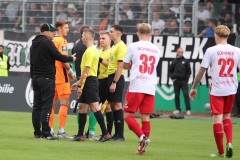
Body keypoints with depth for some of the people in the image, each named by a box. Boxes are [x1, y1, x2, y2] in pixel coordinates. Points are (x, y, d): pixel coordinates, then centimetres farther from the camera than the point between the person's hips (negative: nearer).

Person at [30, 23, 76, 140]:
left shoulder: (34, 44, 17)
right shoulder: (47, 43, -11)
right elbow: (58, 56, -13)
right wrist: (71, 59, 4)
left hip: (36, 78, 9)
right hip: (47, 78, -9)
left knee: (37, 106, 8)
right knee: (46, 107, -9)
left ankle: (37, 132, 8)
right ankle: (46, 133, -12)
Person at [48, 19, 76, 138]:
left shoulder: (52, 40, 12)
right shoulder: (61, 41, -12)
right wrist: (70, 71, -8)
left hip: (52, 76, 8)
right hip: (61, 77, -8)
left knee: (53, 104, 11)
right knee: (64, 103, -4)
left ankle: (49, 129, 12)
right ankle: (61, 130, -8)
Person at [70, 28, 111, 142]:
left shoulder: (90, 51, -14)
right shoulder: (93, 50, 17)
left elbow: (86, 70, -18)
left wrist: (80, 85, -16)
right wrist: (79, 83, 25)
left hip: (90, 82, -11)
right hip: (89, 82, 11)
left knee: (94, 107, -12)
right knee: (82, 107, 11)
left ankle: (105, 133, -13)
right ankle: (80, 135, 14)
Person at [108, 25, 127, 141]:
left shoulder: (121, 46, -13)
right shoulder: (114, 46, 18)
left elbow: (120, 66, -19)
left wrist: (114, 82, -22)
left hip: (117, 79, -10)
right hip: (111, 77, 10)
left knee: (117, 105, -9)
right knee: (113, 105, 9)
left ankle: (120, 135, -9)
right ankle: (117, 134, 12)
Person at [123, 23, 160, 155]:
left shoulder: (133, 46, -2)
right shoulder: (156, 50, 11)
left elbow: (125, 65, 7)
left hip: (136, 86, -4)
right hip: (150, 88, 4)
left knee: (128, 115, 1)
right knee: (145, 117, 6)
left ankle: (142, 137, -19)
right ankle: (143, 145, 3)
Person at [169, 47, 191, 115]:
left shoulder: (186, 61, 5)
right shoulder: (174, 61, 8)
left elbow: (189, 71, 7)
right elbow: (170, 70, 15)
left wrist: (186, 79, -2)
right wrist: (172, 78, 3)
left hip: (184, 81, -2)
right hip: (176, 81, 2)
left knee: (186, 94, -10)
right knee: (176, 95, 4)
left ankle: (188, 109, -11)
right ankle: (178, 109, 11)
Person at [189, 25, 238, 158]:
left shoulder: (211, 51, -6)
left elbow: (201, 71, -3)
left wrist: (193, 88, 6)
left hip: (216, 90, -3)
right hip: (231, 90, 3)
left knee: (217, 119, 1)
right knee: (227, 117, 20)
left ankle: (220, 152, 2)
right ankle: (229, 142, -1)